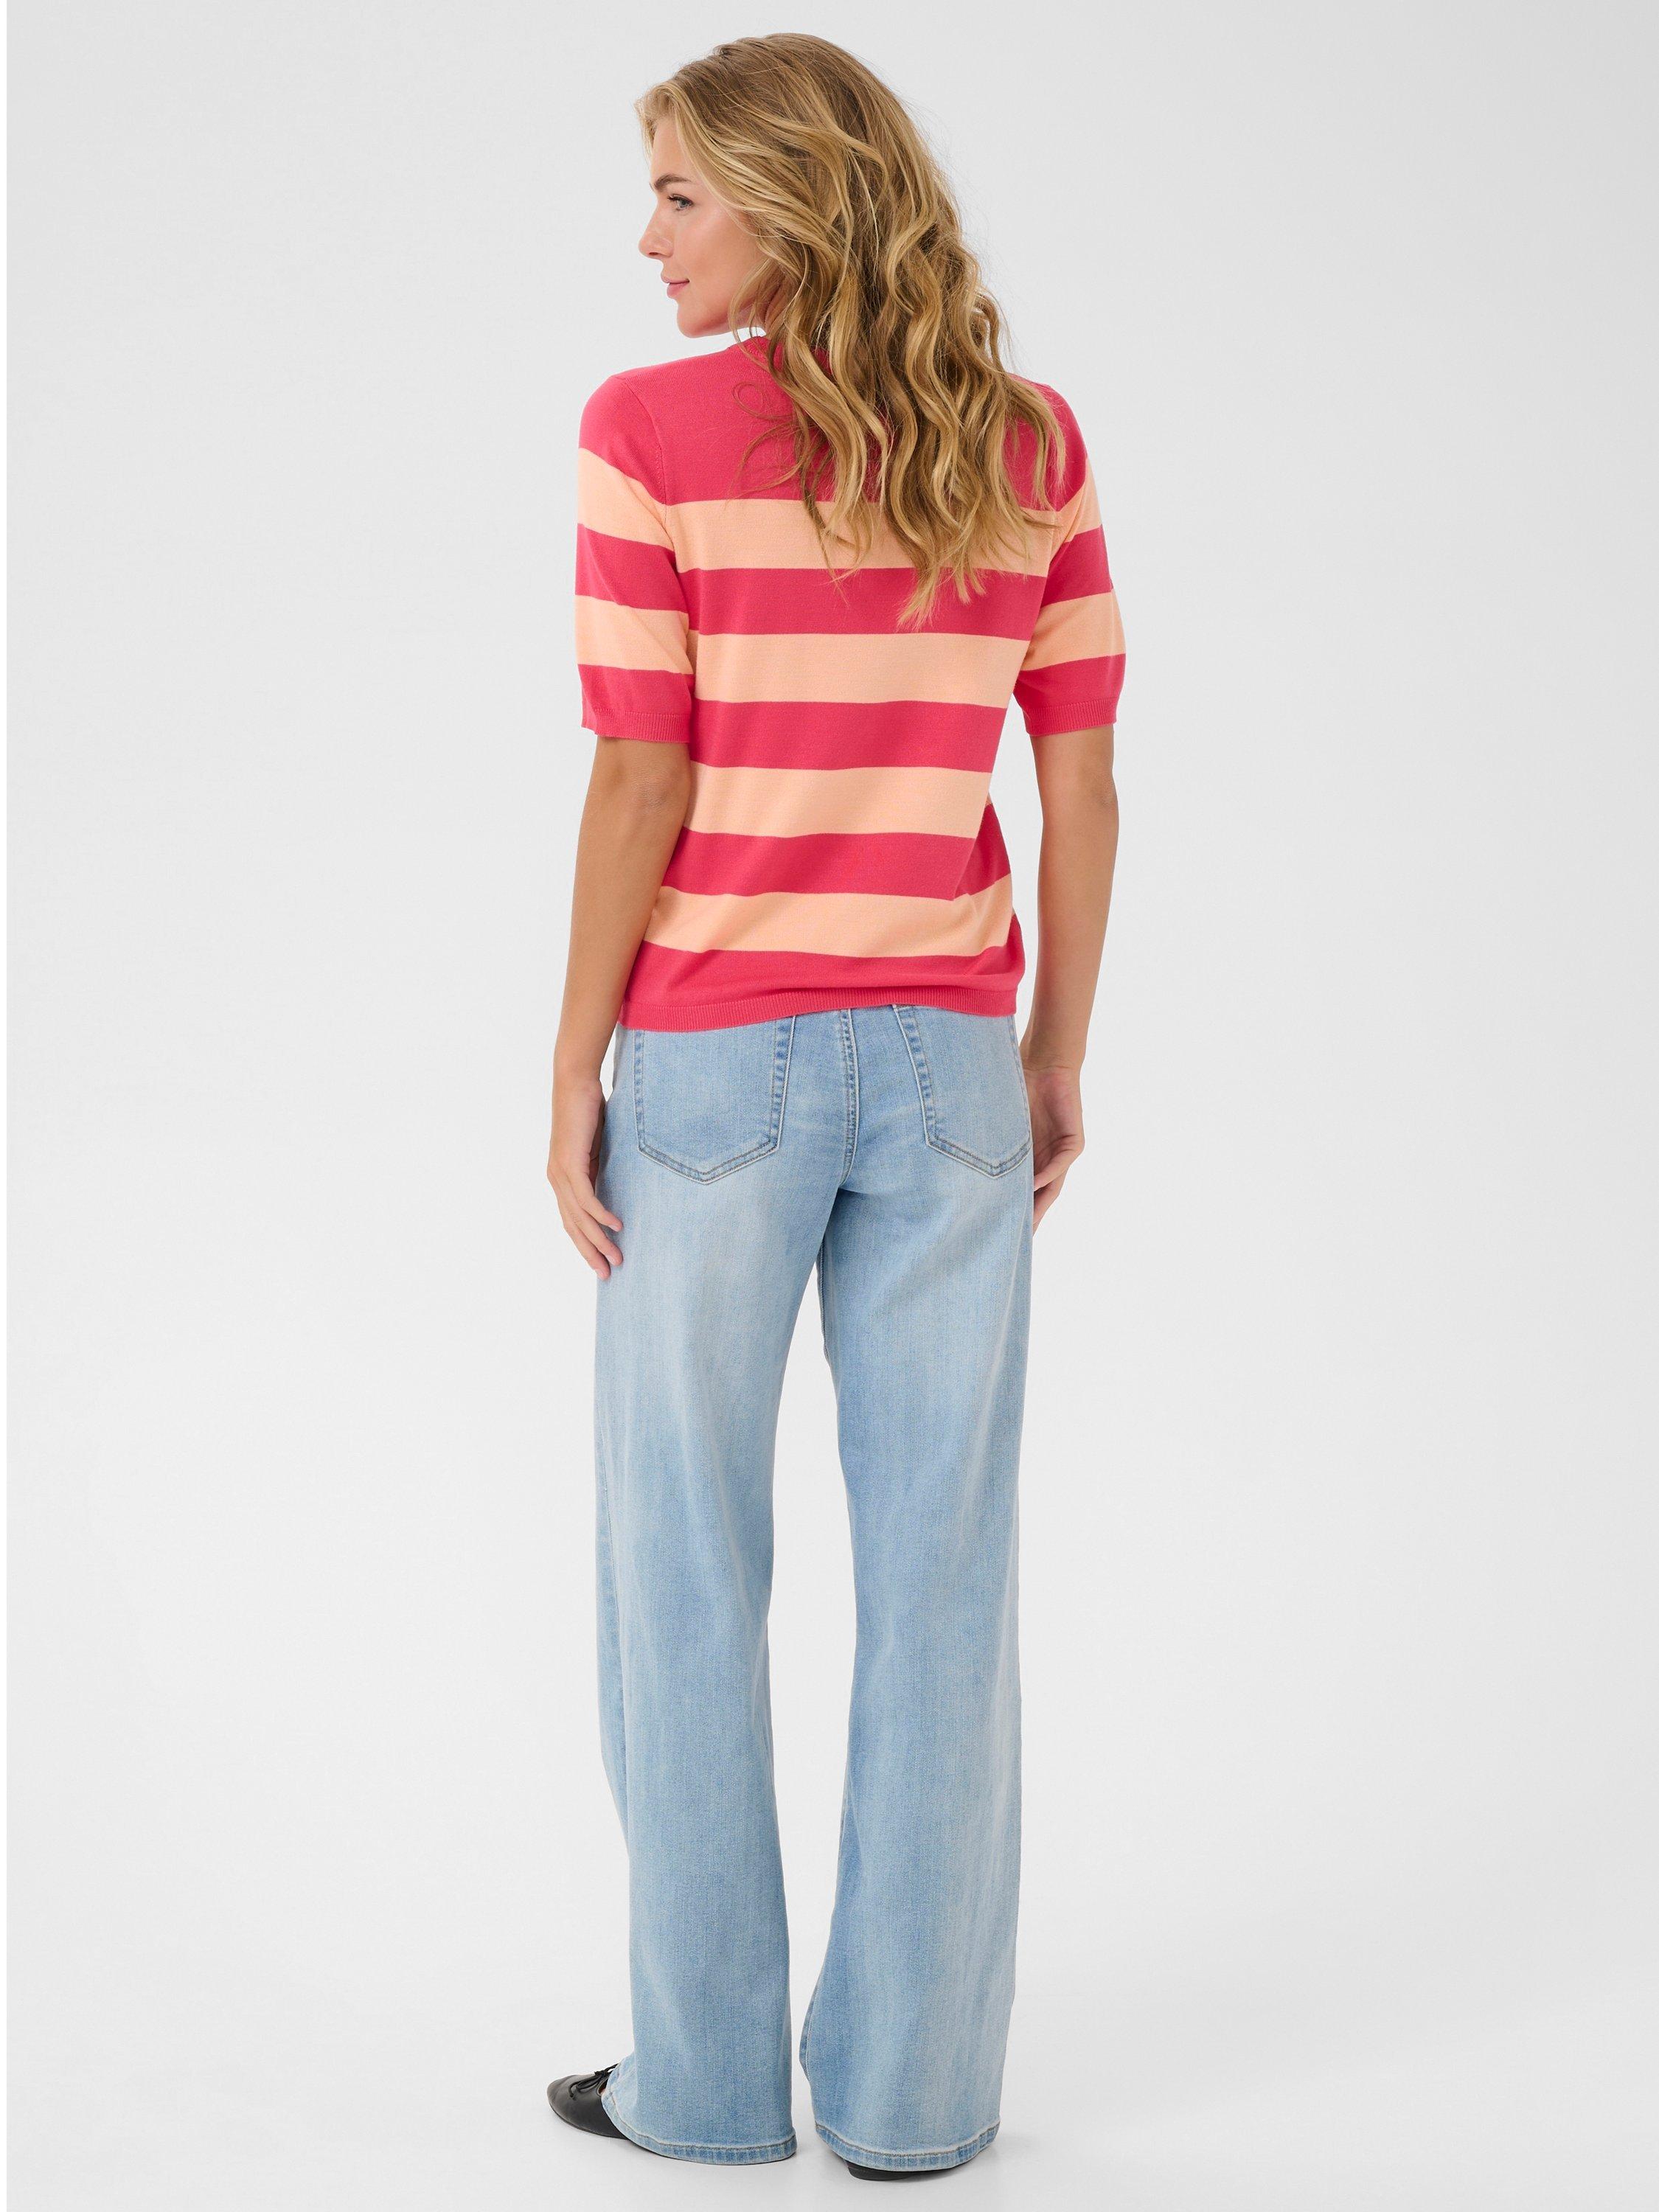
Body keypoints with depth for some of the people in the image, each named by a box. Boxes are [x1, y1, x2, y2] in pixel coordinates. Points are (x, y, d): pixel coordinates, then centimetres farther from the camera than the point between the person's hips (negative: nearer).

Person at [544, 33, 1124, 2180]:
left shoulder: (651, 430, -10)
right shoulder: (1033, 443, 2)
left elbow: (640, 790, -12)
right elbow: (1082, 791, 3)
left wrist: (575, 1077, -4)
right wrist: (1057, 1055, 13)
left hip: (716, 1057, -3)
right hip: (942, 1058, 3)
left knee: (685, 1571, 10)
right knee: (941, 1577, 8)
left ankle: (712, 2071, 18)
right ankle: (913, 2085, 14)